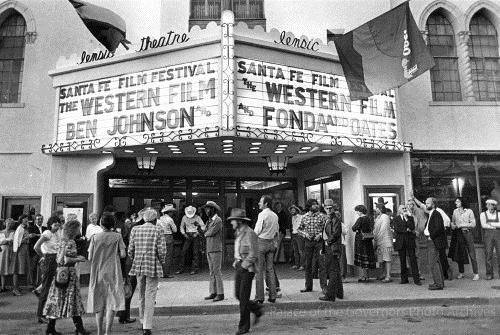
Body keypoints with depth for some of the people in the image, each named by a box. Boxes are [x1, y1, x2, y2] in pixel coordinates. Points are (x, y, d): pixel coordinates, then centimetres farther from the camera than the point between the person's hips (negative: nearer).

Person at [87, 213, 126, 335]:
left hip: (97, 273, 2)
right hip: (113, 273, -2)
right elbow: (123, 254, -9)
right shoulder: (117, 236, -6)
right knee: (112, 301, 2)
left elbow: (90, 258, -2)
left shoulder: (95, 237, -2)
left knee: (99, 301, 14)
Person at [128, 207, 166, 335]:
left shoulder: (135, 229, 3)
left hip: (138, 266, 4)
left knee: (141, 295, 20)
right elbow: (162, 250, -10)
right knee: (150, 297, 2)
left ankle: (144, 321, 33)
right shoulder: (158, 230, -7)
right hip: (153, 266, -4)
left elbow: (130, 250, 4)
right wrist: (161, 262, 6)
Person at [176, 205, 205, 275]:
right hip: (188, 235, 3)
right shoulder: (184, 218, 6)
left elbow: (203, 226, -5)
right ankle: (181, 269, 5)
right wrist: (184, 234, 0)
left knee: (196, 253, -4)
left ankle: (195, 269, 2)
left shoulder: (197, 217, -4)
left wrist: (197, 233, -16)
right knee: (184, 252, -2)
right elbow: (182, 227, 16)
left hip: (195, 236, -3)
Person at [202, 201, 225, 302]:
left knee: (217, 272, -6)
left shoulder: (218, 220, -10)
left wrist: (206, 234, 1)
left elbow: (211, 232, -17)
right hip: (209, 249, 8)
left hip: (216, 250, -8)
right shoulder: (209, 221, 17)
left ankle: (220, 294, 0)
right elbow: (206, 232, 16)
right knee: (212, 272, 10)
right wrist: (207, 233, -4)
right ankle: (213, 292, 16)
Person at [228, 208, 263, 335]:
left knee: (244, 297, -2)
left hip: (247, 268, -8)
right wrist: (236, 263, 7)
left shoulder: (250, 234, -15)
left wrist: (243, 266, -16)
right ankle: (257, 310, 29)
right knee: (238, 295, 10)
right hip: (239, 267, 8)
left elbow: (253, 255, -18)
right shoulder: (239, 234, 12)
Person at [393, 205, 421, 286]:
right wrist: (407, 229, -8)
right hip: (400, 242, 0)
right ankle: (404, 279, 13)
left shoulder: (410, 217, 9)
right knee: (402, 261, 5)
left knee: (413, 260, -4)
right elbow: (396, 229, -6)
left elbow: (412, 227, -7)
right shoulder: (396, 219, 8)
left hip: (410, 240, 0)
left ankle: (416, 279, -1)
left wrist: (406, 217, -8)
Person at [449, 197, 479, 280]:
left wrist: (462, 225, -9)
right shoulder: (455, 211, 11)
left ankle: (476, 274, 1)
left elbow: (473, 224, -4)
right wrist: (454, 226, -1)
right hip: (458, 234, 4)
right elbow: (452, 222, 19)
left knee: (472, 254, -5)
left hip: (468, 233, -4)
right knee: (459, 254, 5)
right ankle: (461, 273, 15)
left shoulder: (469, 211, -1)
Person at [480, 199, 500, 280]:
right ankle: (489, 274, 2)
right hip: (488, 235, -1)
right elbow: (484, 225, -4)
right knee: (488, 254, -3)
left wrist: (491, 223, -6)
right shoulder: (483, 214, 10)